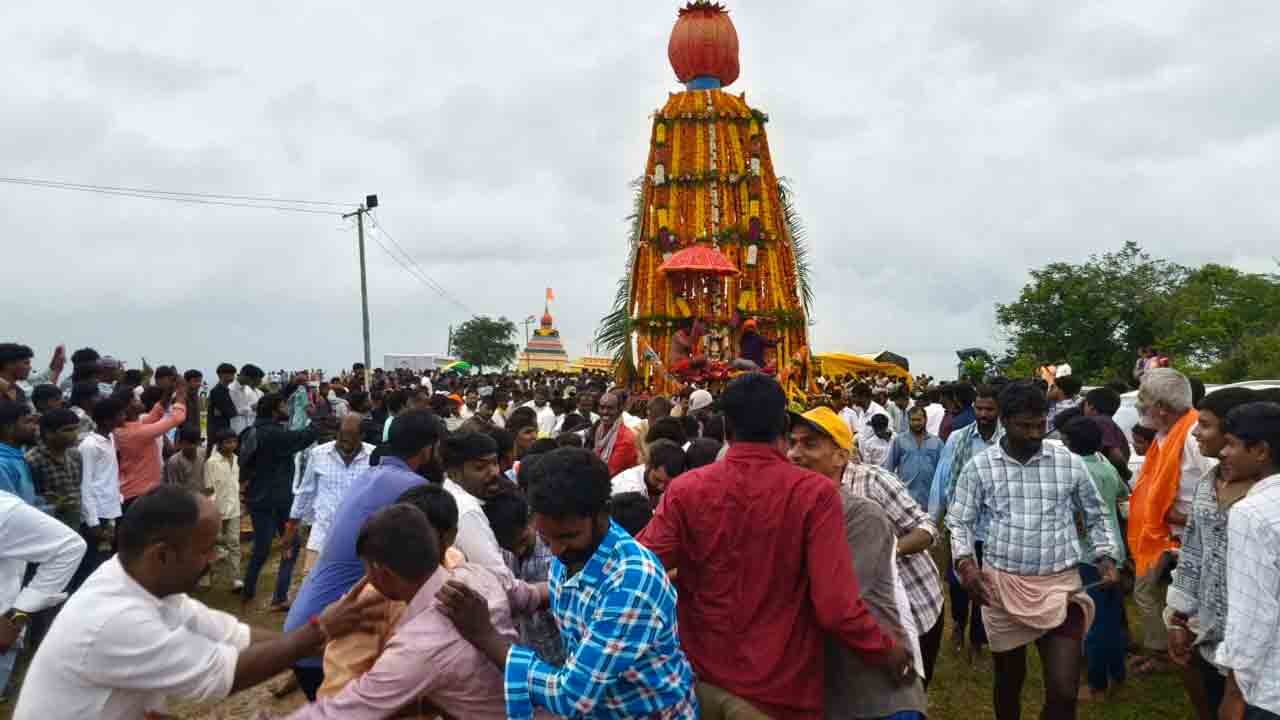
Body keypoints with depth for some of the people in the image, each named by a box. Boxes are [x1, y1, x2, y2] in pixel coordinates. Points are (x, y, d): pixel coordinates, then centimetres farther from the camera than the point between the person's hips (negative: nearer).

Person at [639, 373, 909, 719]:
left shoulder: (685, 490, -12)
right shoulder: (814, 493, -16)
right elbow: (836, 606, -18)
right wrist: (886, 651, -2)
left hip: (705, 679, 2)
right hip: (785, 689, -1)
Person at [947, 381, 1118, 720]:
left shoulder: (1069, 462, 0)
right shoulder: (979, 466, -3)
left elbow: (1095, 515, 13)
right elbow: (959, 522, 2)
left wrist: (1105, 556, -1)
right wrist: (965, 562, -14)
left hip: (1060, 584, 0)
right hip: (1001, 584, 0)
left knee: (1063, 693, -4)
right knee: (1009, 680, 16)